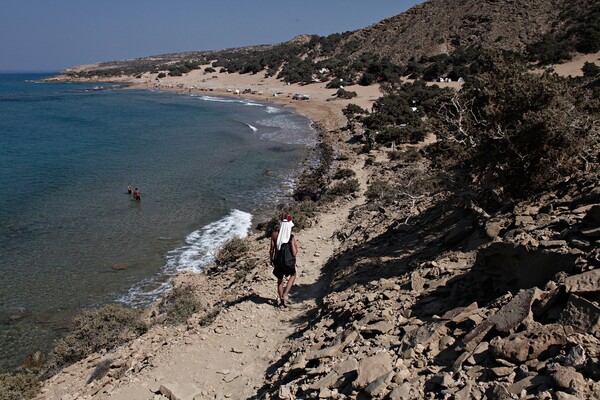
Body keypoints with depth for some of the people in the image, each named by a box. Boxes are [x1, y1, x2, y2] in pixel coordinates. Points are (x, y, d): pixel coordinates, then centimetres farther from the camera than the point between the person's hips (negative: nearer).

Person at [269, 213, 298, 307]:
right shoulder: (291, 237, -19)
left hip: (278, 261, 2)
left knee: (280, 280, 24)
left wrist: (271, 259, 12)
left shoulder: (274, 235, -13)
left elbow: (271, 250, -4)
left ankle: (281, 301, 33)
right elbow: (294, 253, -18)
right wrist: (296, 248, 1)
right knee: (293, 275, 30)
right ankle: (285, 294, 16)